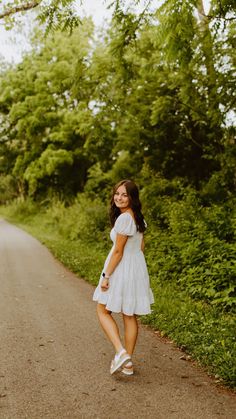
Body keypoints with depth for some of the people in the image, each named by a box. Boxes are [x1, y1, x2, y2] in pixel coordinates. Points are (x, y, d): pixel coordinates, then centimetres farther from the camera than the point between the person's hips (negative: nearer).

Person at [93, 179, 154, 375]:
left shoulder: (124, 218, -20)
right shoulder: (139, 217, 9)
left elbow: (118, 251, -19)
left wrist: (106, 275, -14)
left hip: (121, 270, -8)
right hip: (138, 269, 8)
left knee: (103, 311, 9)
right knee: (130, 316, 13)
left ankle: (121, 352, -5)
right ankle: (128, 363, 21)